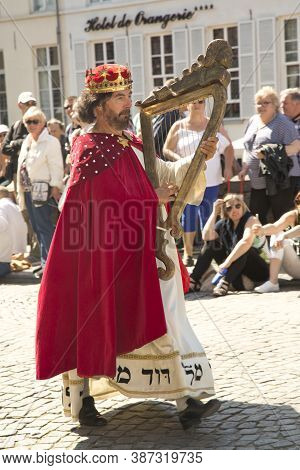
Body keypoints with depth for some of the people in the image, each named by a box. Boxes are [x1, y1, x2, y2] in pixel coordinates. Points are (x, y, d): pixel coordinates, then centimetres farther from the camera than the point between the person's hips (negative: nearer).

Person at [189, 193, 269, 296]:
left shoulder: (251, 220, -14)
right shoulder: (224, 223, 5)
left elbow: (246, 242, -34)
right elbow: (206, 236, -12)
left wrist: (227, 262, -38)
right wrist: (214, 213, -12)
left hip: (259, 270, -6)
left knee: (243, 249, -33)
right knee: (212, 242, -4)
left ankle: (225, 282, -41)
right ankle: (194, 279, -14)